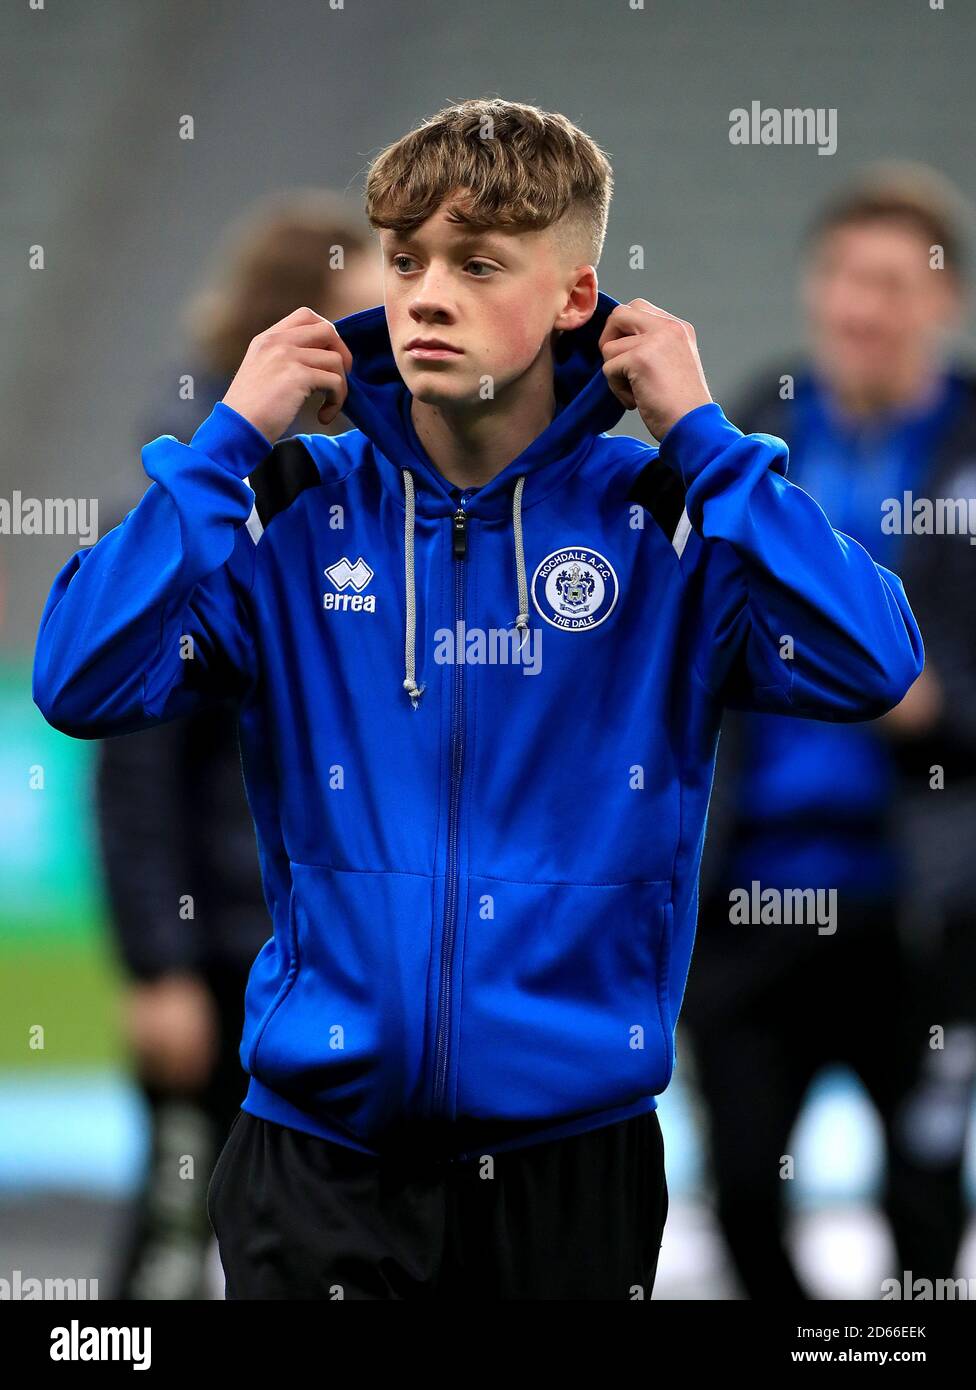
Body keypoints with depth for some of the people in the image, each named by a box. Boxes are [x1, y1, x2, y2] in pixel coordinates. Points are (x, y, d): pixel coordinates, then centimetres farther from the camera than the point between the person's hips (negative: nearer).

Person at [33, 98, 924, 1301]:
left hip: (575, 1155, 0)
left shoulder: (662, 516, -1)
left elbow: (869, 668, -16)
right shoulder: (297, 505, 1)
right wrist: (229, 439, -10)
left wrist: (700, 436, -13)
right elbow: (81, 685, -10)